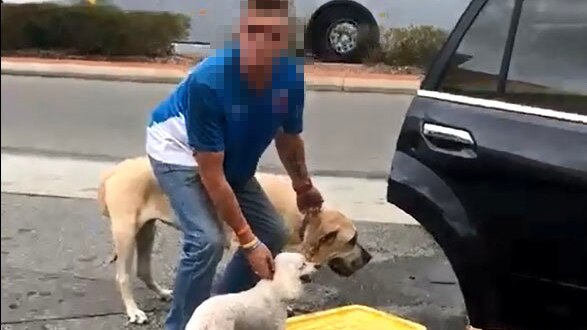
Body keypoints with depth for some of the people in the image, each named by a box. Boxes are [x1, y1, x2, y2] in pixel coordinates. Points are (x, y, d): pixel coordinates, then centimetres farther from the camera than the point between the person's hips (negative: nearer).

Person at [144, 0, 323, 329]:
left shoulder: (292, 76, -22)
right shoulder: (208, 81, -38)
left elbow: (289, 139, 1)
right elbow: (211, 175, -32)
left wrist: (304, 186, 15)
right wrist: (248, 241, -27)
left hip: (233, 157, 6)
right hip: (177, 149, -6)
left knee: (274, 233, 4)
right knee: (207, 240, -25)